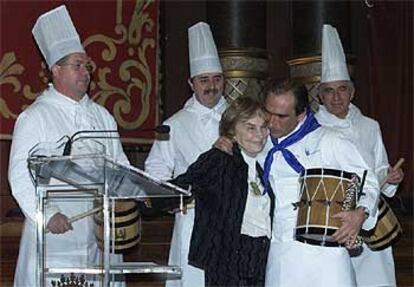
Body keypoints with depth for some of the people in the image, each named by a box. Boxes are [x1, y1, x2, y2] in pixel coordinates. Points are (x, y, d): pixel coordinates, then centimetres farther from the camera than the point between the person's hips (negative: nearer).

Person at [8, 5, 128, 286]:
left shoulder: (101, 115, 16)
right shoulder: (35, 118, -3)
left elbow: (119, 164, 19)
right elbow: (20, 176, -9)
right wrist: (46, 214, -19)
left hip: (101, 231, 5)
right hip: (54, 232, -5)